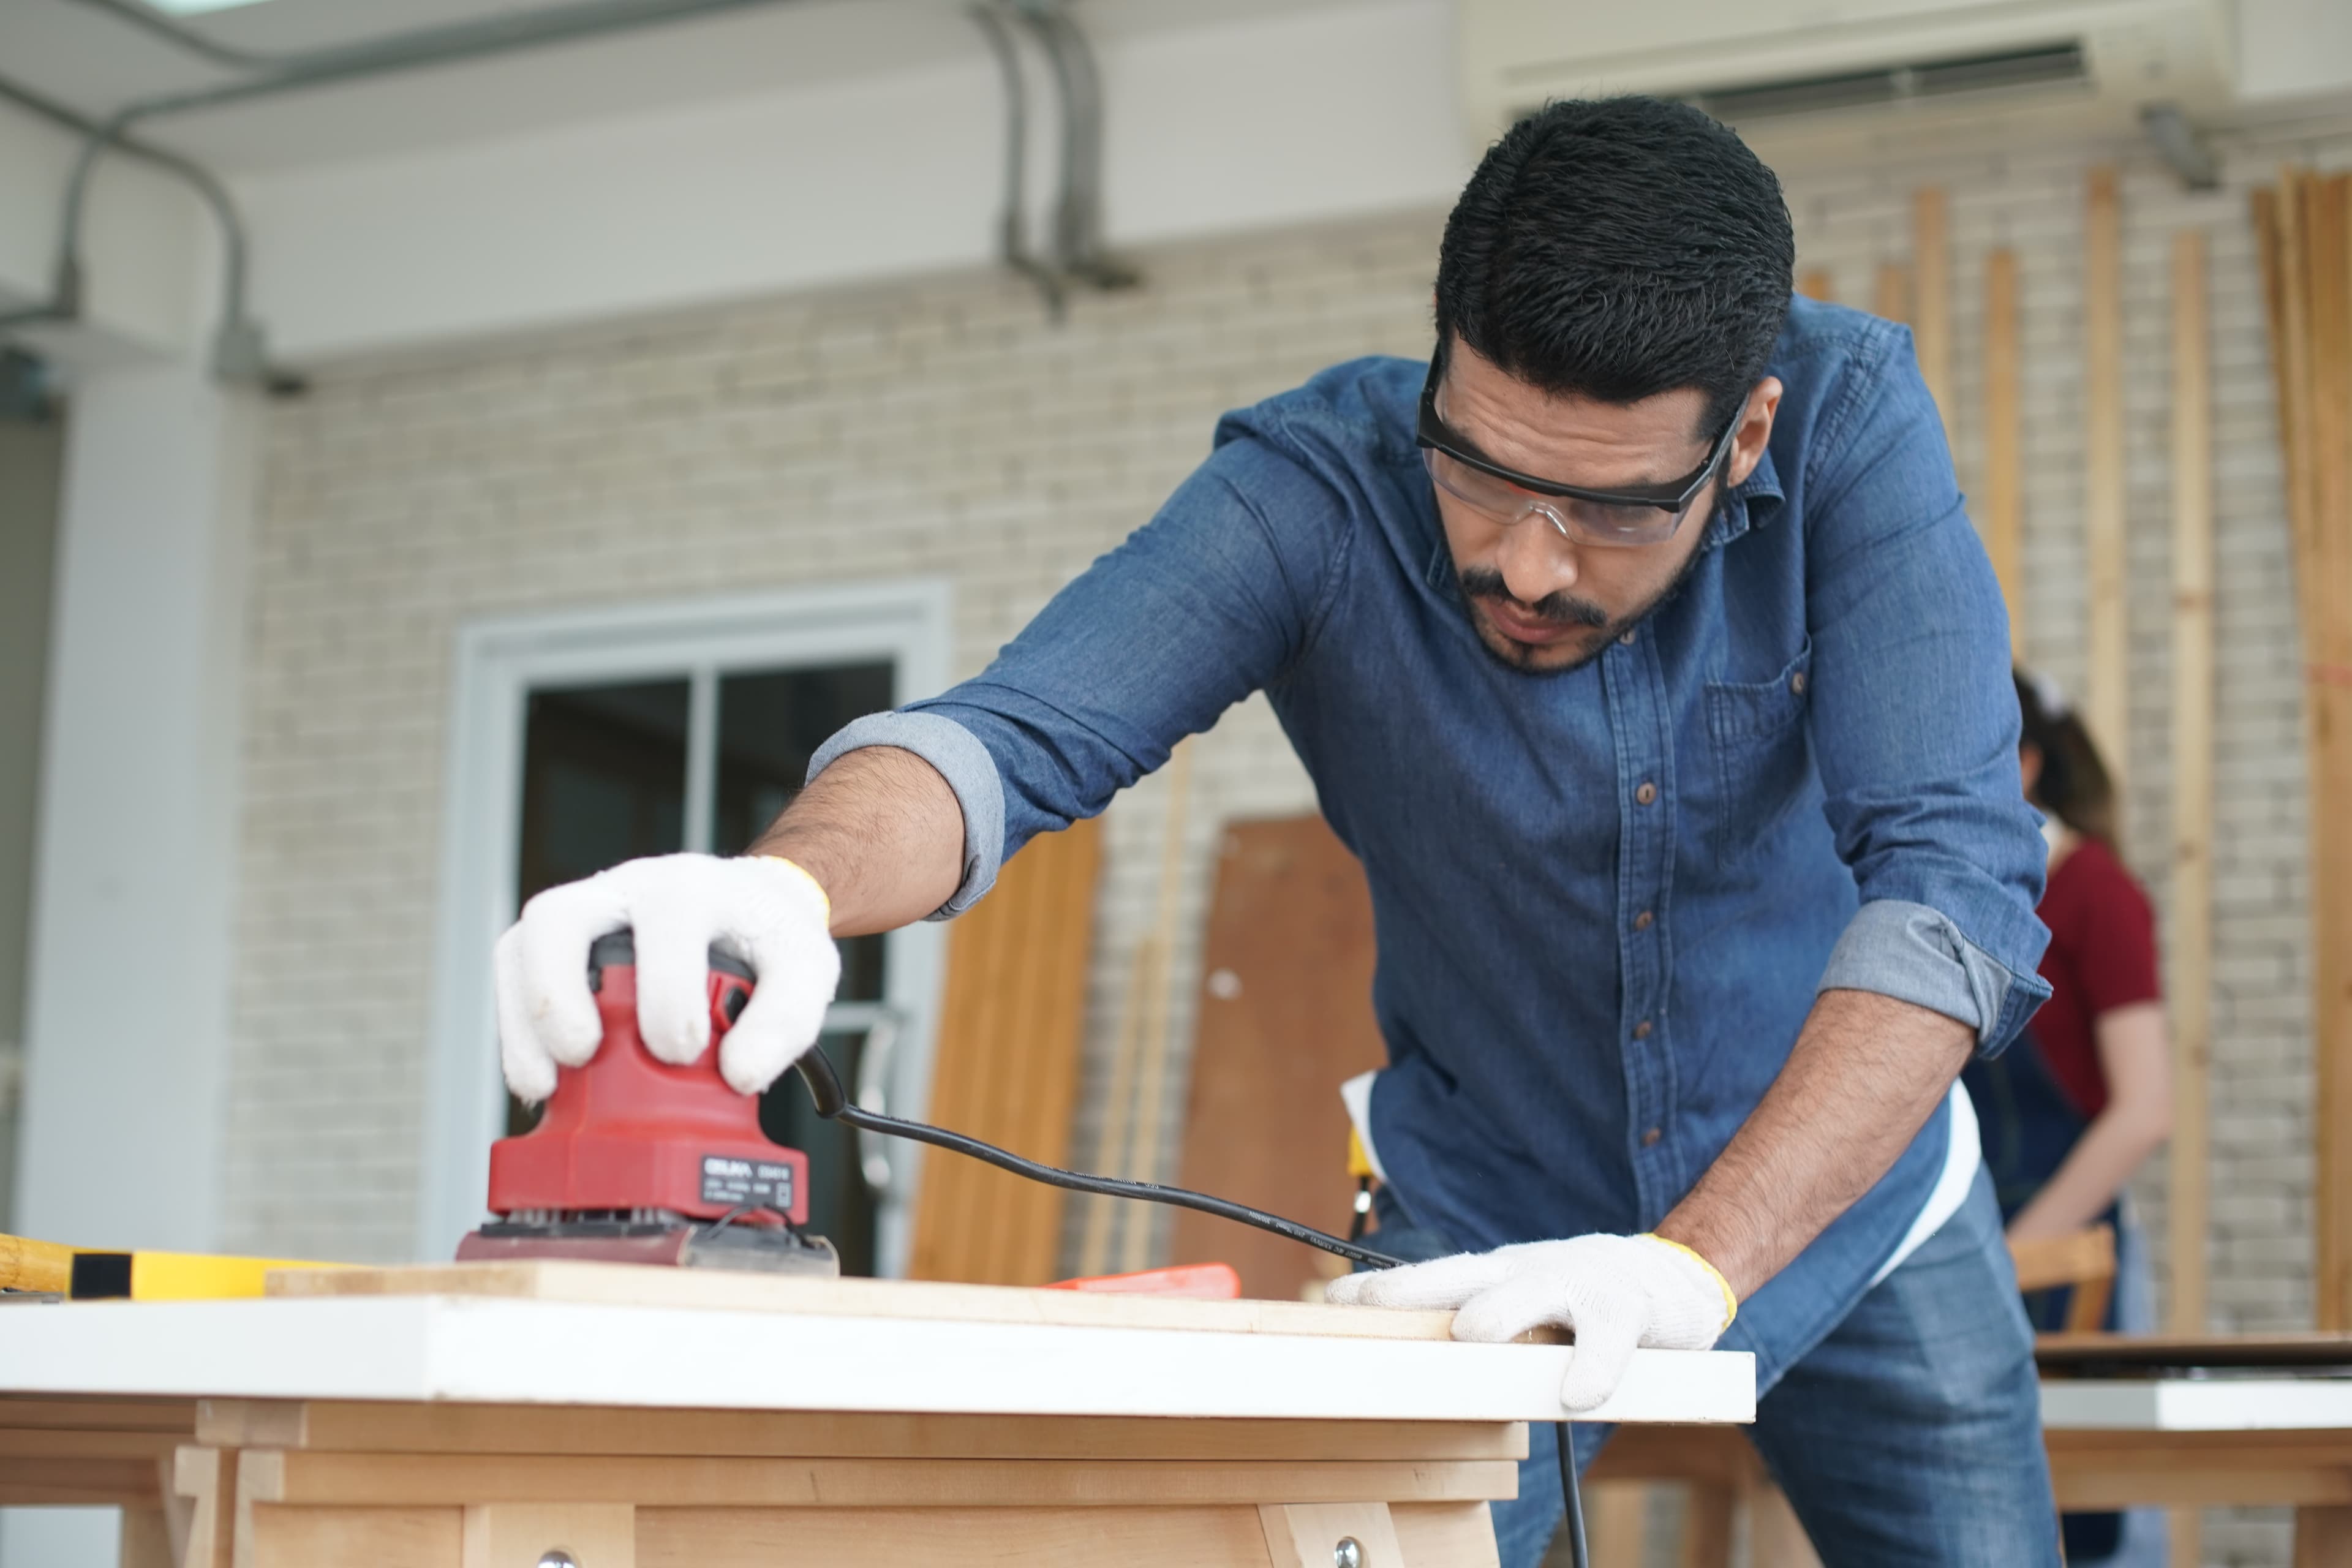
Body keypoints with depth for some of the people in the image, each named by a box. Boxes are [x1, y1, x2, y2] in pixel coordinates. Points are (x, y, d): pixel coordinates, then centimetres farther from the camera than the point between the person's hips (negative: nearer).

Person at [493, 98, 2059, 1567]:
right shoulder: (1316, 489, -25)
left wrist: (1699, 1262, -43)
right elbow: (1020, 727, -37)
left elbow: (1952, 873, -32)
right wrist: (788, 881, -60)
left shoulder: (1849, 419, -24)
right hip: (1494, 1229, 0)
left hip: (1850, 1193, 1)